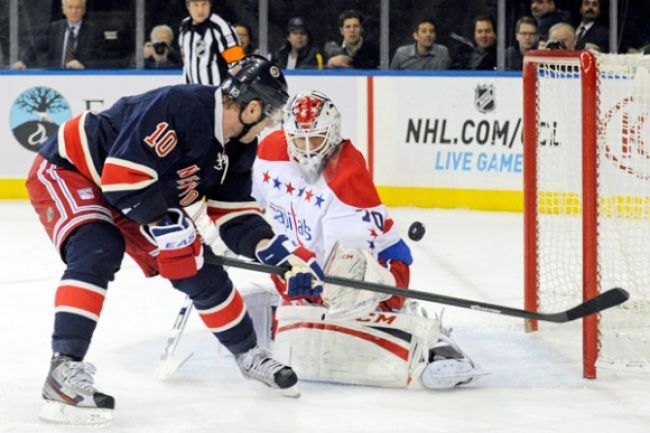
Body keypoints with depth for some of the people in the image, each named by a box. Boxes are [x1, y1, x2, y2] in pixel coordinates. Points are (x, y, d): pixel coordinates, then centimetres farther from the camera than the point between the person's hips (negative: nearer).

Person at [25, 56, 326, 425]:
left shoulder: (238, 145, -5)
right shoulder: (179, 108, -34)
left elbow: (234, 215, 0)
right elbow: (121, 177, -37)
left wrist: (278, 251, -13)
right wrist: (164, 224, -30)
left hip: (137, 192, 9)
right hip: (68, 170, -9)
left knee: (200, 270, 8)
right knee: (98, 253, -34)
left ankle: (248, 354, 27)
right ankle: (64, 369, -37)